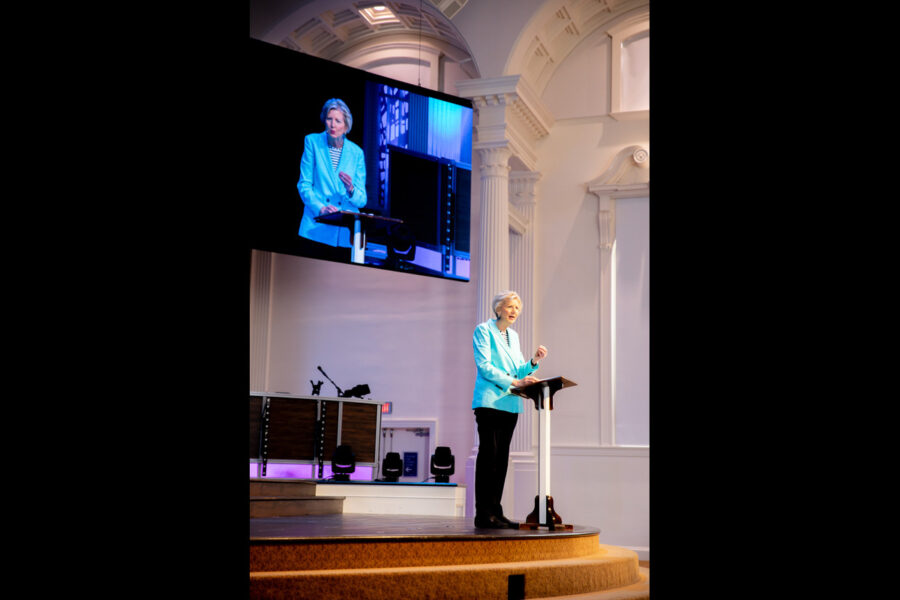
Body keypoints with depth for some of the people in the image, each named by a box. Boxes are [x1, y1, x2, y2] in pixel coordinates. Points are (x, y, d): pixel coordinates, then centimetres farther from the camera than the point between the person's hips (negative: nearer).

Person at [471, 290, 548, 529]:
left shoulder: (513, 336, 20)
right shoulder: (483, 330, -1)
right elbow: (484, 366, -12)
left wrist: (534, 361, 0)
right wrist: (515, 381, -19)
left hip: (510, 403, 7)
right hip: (489, 400, -7)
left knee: (501, 458, 6)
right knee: (489, 455, -10)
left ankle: (495, 512, 8)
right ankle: (484, 514, -9)